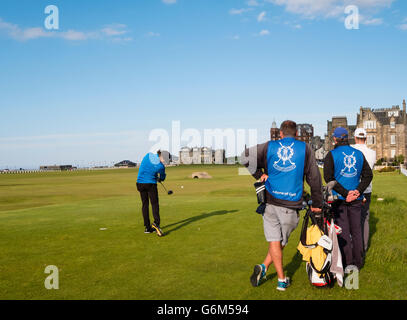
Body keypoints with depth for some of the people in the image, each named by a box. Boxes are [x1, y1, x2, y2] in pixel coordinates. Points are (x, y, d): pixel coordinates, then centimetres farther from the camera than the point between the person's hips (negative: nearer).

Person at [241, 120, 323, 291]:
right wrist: (317, 204, 13)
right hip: (291, 205, -1)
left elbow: (246, 157, -3)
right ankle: (264, 267, 4)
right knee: (282, 241, 13)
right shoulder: (305, 149, 7)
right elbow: (314, 178, 6)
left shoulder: (269, 147, 8)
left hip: (270, 202, 1)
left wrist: (259, 174, 4)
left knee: (274, 241, 6)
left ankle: (282, 279, 2)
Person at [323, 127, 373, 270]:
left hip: (339, 199, -4)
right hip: (356, 199, 4)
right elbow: (368, 174, 3)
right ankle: (358, 263, 19)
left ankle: (348, 264, 5)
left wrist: (345, 193, -14)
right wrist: (358, 191, -6)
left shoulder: (332, 155, -6)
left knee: (343, 232, 3)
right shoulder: (359, 154, 6)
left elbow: (328, 177, -14)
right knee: (356, 230, 12)